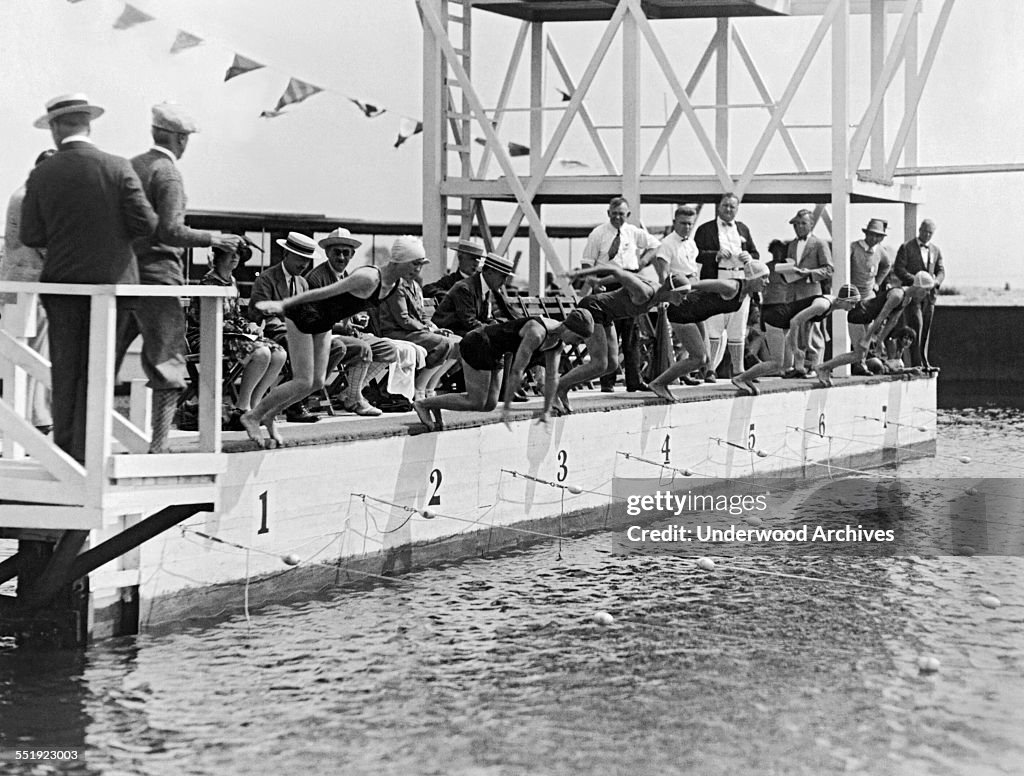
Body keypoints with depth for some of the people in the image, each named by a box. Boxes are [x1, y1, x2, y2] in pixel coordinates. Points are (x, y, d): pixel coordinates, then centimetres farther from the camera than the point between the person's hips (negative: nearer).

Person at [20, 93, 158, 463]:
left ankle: (64, 450, 13)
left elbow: (31, 236, -3)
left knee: (65, 370, 10)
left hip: (63, 281, 1)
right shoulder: (118, 168, -7)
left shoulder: (41, 176, -4)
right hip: (112, 279, -1)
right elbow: (145, 224, -10)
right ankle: (86, 452, 3)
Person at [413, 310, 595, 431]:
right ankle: (423, 404, 3)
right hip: (477, 344, -9)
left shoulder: (557, 342, -2)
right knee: (475, 403, -8)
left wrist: (547, 411, 8)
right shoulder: (536, 334, -30)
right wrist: (506, 408, -24)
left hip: (492, 353, 9)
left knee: (489, 404, 6)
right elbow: (516, 371, -29)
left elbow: (552, 377, 7)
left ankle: (435, 405, 14)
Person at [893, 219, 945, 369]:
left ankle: (923, 361, 13)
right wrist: (915, 280, -18)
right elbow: (898, 269, -6)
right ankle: (916, 363, -15)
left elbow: (941, 271, 13)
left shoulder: (935, 250, 15)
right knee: (916, 325, -14)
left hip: (929, 294, 5)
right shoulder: (906, 248, 0)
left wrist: (936, 282, -10)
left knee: (926, 328, 6)